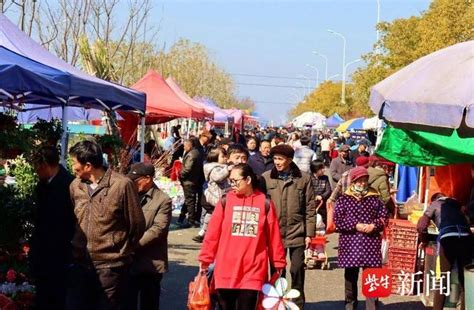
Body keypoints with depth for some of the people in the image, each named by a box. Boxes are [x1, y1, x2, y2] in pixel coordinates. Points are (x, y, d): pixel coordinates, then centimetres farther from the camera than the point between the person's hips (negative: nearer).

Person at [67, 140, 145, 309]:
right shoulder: (75, 185, 5)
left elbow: (137, 225, -4)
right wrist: (76, 248, 13)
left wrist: (122, 253, 4)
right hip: (81, 264, 5)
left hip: (112, 266, -5)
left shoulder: (122, 184, -11)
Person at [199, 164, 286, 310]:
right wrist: (205, 258, 3)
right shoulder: (225, 201, 3)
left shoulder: (265, 204, 1)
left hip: (253, 271, -1)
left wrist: (278, 262, 7)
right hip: (225, 271, 1)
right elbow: (213, 233, 4)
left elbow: (273, 236, 4)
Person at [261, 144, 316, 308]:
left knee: (297, 270, 4)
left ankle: (298, 304, 18)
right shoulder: (266, 178, 0)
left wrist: (309, 233, -3)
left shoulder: (304, 178, -1)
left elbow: (310, 208, 0)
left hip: (297, 232, -1)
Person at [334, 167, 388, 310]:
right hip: (350, 242, 0)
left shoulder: (374, 199, 7)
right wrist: (356, 226, -15)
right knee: (350, 276, 10)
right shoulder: (344, 199, 2)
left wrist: (373, 226, -13)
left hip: (371, 244, 0)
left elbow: (384, 217, 6)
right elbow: (338, 220, -5)